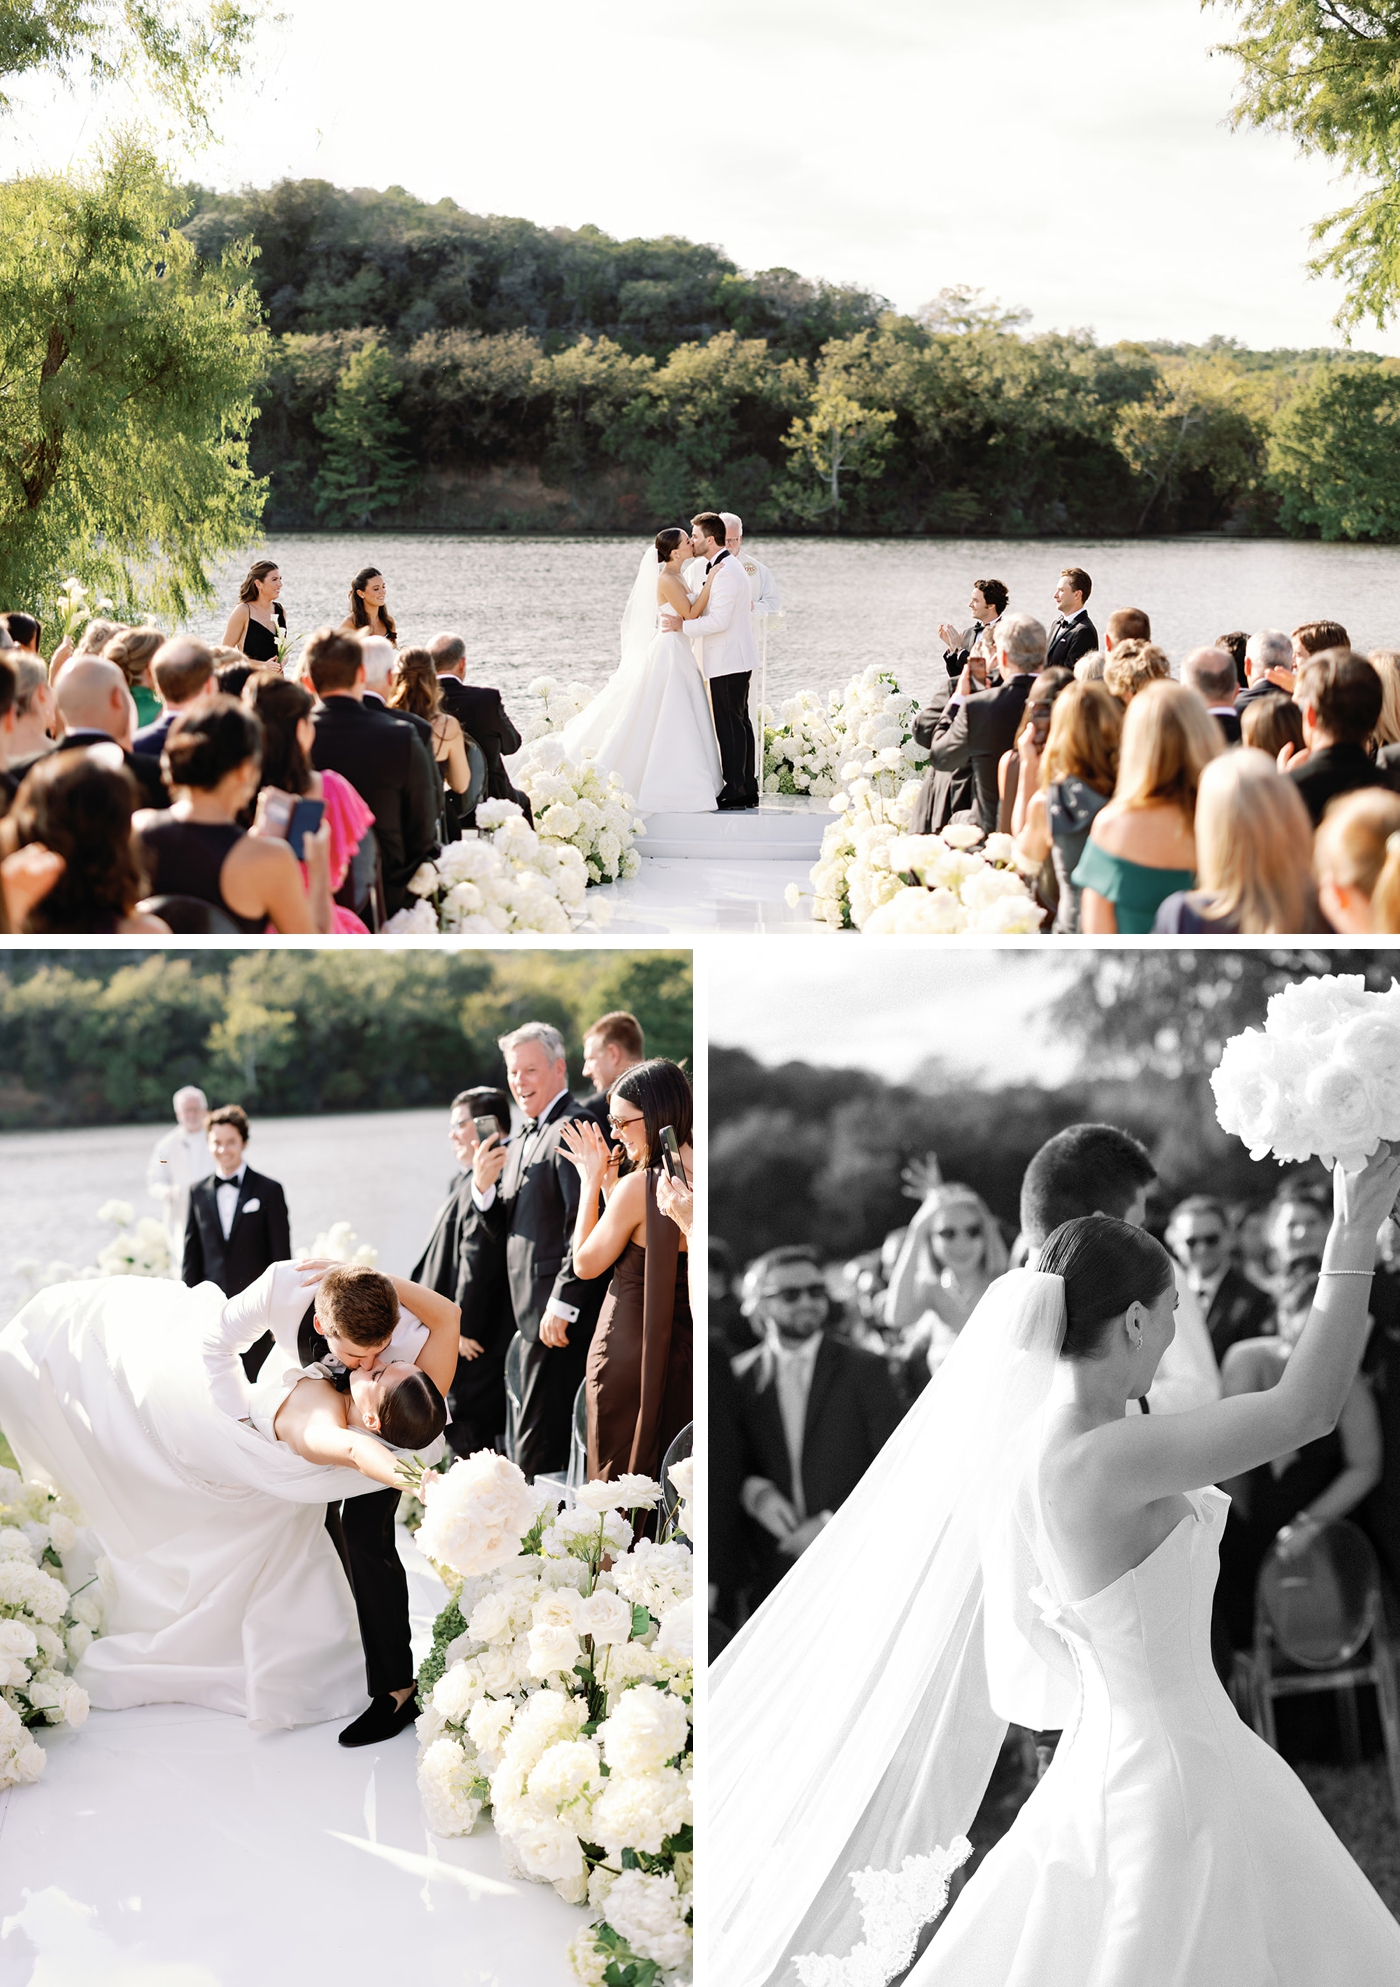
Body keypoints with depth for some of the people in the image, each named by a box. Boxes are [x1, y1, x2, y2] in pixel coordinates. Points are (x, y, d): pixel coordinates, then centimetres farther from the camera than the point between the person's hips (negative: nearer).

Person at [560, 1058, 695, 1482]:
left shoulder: (640, 1185, -20)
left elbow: (586, 1263, -7)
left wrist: (591, 1181, 0)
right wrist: (608, 1183, 11)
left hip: (628, 1354, -7)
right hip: (685, 1352, 7)